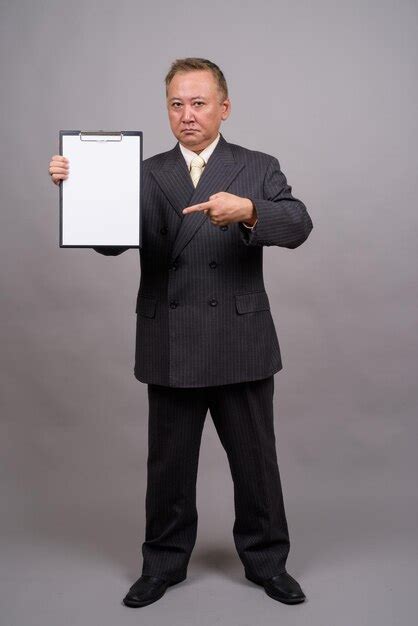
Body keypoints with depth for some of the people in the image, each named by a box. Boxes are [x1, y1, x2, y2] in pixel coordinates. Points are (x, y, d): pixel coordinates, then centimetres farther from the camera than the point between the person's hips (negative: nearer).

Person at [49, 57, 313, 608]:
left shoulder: (259, 169, 4)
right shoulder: (146, 175, 7)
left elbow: (298, 225, -11)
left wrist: (247, 210, -30)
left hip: (241, 345, -1)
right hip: (170, 349, 1)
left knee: (255, 460, 10)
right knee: (169, 464, 12)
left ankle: (266, 561, 30)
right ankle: (163, 563, 31)